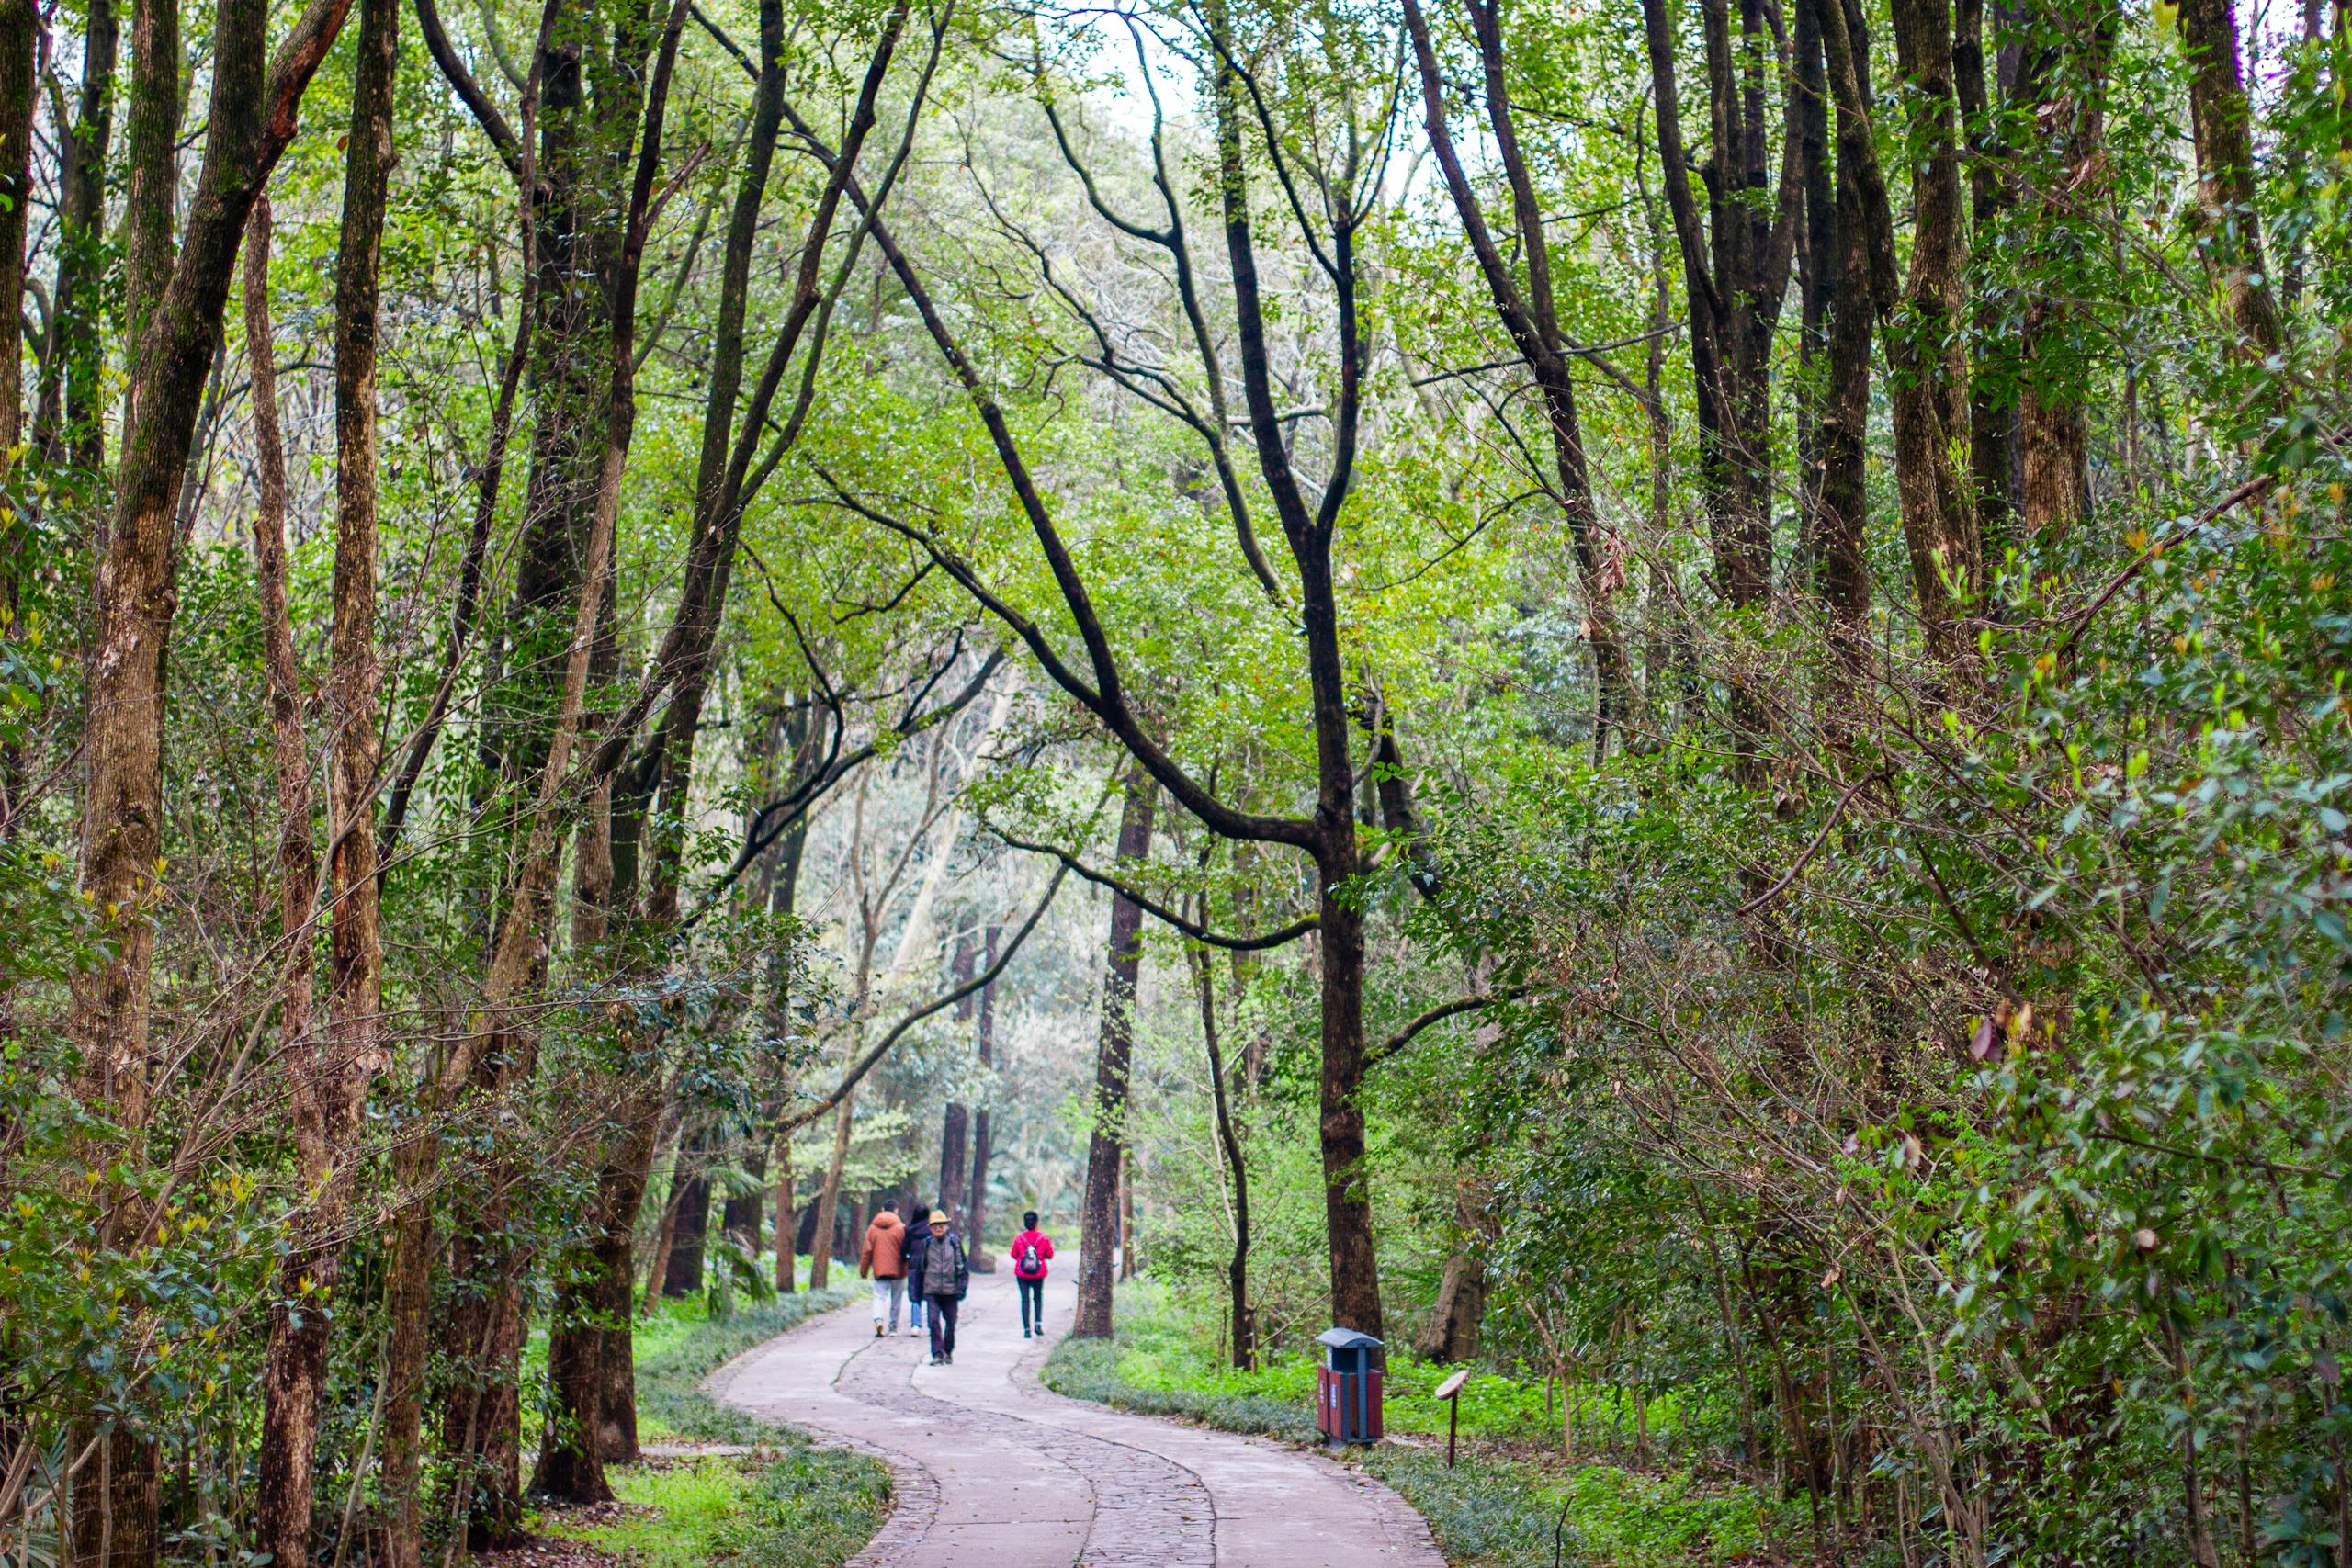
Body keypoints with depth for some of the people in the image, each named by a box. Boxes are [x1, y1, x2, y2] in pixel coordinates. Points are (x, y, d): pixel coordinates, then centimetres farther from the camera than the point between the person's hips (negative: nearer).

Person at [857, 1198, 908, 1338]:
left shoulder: (872, 1228, 2)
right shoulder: (901, 1228, -5)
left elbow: (866, 1251, 4)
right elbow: (906, 1251, -4)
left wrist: (863, 1271, 11)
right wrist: (907, 1269, 5)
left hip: (879, 1270, 1)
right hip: (897, 1269, -1)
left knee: (879, 1297, 0)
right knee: (896, 1299, 11)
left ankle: (878, 1320, -24)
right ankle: (894, 1326, 16)